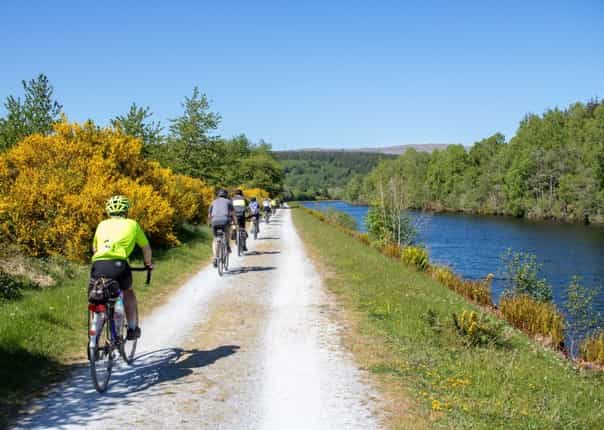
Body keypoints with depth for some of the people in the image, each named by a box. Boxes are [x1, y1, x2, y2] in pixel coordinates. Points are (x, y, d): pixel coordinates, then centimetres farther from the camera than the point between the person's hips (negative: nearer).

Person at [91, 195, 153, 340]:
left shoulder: (102, 224, 26)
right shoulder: (132, 224, 20)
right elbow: (146, 247, 29)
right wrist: (148, 264, 48)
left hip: (98, 264, 2)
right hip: (118, 264, -2)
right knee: (128, 292, 26)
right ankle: (132, 329, 26)